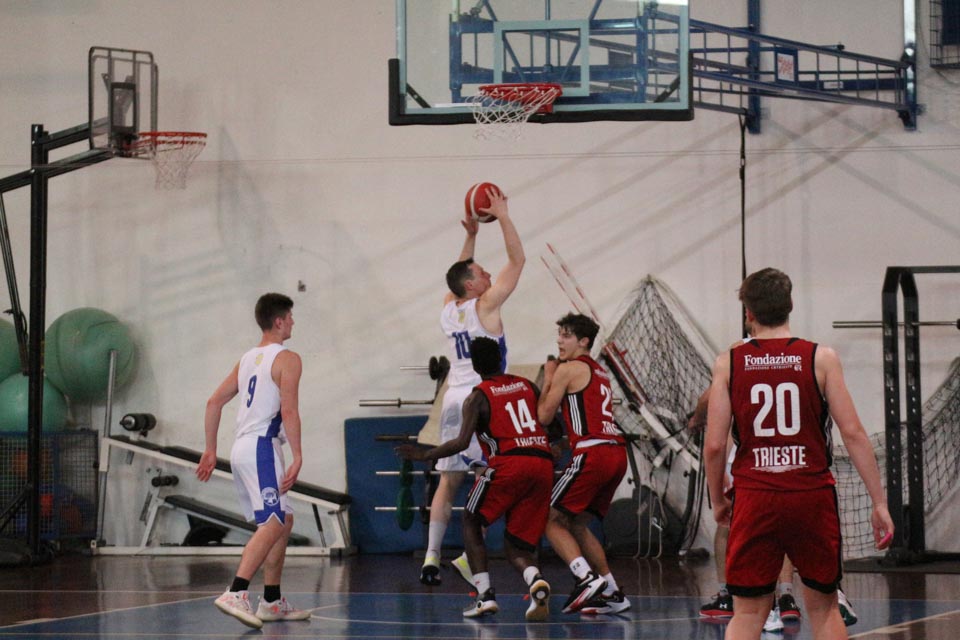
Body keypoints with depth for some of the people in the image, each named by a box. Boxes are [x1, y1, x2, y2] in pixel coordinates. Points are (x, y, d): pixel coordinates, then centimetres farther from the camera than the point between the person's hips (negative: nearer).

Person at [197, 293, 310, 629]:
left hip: (242, 449, 9)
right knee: (272, 523, -16)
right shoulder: (287, 359, -6)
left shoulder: (247, 359, 18)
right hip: (262, 447, -9)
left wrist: (210, 450, 20)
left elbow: (214, 402, 17)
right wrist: (297, 458, -18)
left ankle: (272, 601, 18)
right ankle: (235, 594, -31)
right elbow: (288, 411, -17)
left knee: (284, 520, 18)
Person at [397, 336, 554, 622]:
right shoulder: (527, 386, 21)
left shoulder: (477, 397, 6)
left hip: (508, 463, -4)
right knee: (515, 545, 14)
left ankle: (485, 595, 4)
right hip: (543, 465, 5)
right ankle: (536, 581, -20)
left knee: (471, 523, 19)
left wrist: (424, 455, 8)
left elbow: (462, 443, -5)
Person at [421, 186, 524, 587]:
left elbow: (460, 274, 33)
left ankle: (431, 557, 6)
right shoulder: (485, 305, -7)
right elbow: (517, 260, -5)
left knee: (449, 481, 10)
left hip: (453, 399, 7)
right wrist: (503, 217, -1)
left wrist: (471, 235, 31)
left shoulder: (448, 309, 11)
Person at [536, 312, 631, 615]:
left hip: (592, 452, -8)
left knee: (551, 520, -1)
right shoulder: (599, 372, 25)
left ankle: (588, 579, -18)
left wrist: (548, 379, 13)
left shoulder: (568, 368, -1)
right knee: (576, 524, 18)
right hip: (617, 453, 8)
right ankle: (612, 593, 14)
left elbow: (545, 416, 2)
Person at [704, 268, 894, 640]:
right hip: (813, 497, 0)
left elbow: (714, 445, -1)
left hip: (754, 499, 0)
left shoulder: (728, 363, 2)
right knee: (823, 607, 15)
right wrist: (879, 502, 0)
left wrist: (717, 501, 15)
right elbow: (852, 433, -4)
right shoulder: (821, 358, -1)